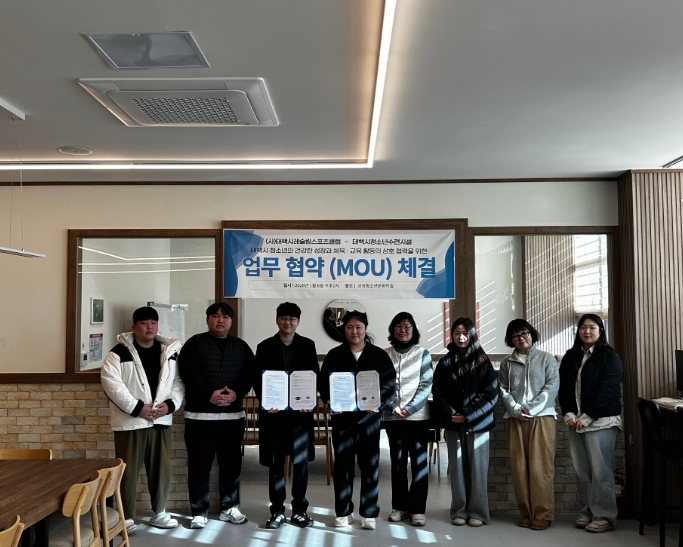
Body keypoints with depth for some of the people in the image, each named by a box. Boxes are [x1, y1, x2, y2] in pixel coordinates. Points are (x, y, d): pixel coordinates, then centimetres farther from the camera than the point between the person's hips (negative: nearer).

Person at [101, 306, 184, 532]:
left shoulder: (170, 351, 8)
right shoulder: (119, 353, -6)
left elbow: (179, 381, 8)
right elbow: (112, 384, -14)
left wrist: (170, 404, -9)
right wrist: (137, 408, -18)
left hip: (161, 421, 4)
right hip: (130, 421, -4)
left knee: (162, 469, 12)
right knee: (128, 471, 3)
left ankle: (159, 513, 27)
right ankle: (126, 517, 17)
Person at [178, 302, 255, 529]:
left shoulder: (241, 346, 11)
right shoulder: (195, 343, 0)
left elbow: (249, 374, 4)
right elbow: (188, 374, -11)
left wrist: (236, 393, -15)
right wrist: (209, 395, -21)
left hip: (233, 415, 3)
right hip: (200, 414, -3)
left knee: (231, 463, 10)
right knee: (199, 464, 2)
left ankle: (230, 508, 23)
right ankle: (199, 512, 13)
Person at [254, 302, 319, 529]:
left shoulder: (308, 345, 7)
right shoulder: (265, 346, 5)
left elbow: (315, 376, 3)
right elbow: (257, 379, 3)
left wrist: (310, 401, -12)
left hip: (301, 410, 0)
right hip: (274, 411, 0)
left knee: (301, 461, 4)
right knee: (276, 463, 5)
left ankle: (299, 510, 15)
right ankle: (277, 511, 15)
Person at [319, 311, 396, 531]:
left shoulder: (379, 355, 3)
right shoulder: (334, 355, 5)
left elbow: (389, 383, 0)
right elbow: (323, 383, 3)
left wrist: (378, 403, -17)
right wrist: (331, 401, -15)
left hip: (369, 417, -1)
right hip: (342, 417, 1)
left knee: (369, 465, 4)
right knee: (342, 464, 6)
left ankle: (369, 513, 15)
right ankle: (343, 512, 18)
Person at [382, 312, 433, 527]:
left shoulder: (423, 354, 2)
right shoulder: (384, 355, 5)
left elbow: (426, 386, -3)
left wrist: (410, 408, -12)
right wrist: (393, 407, -12)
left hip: (418, 416, -1)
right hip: (392, 417, 1)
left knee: (419, 461, -1)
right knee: (397, 462, 8)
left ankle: (418, 509, 6)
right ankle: (399, 506, 17)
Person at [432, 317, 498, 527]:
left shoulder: (482, 362, 2)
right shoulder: (445, 362, 8)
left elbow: (490, 392, -5)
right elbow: (437, 391, 3)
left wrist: (468, 415, -12)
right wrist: (449, 414, -12)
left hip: (477, 422, -2)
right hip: (453, 423, 2)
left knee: (477, 467, 1)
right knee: (457, 467, 4)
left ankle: (477, 512, 10)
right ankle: (459, 512, 13)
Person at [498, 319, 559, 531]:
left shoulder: (546, 358, 7)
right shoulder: (507, 363, 14)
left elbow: (552, 386, -3)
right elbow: (502, 389, 6)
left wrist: (530, 409, -11)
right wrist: (516, 409, -10)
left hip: (542, 417, -3)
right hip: (516, 419, 3)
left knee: (540, 467, -7)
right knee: (519, 467, 1)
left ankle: (543, 514, 0)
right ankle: (526, 513, 9)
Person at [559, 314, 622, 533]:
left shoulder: (610, 357, -3)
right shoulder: (570, 356, 12)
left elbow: (607, 391, -11)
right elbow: (563, 388, 10)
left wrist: (587, 417, -14)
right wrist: (569, 414, -4)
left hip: (601, 421, -5)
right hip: (575, 421, 5)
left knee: (600, 471, -4)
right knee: (581, 470, 8)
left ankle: (605, 516, 6)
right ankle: (587, 511, 18)